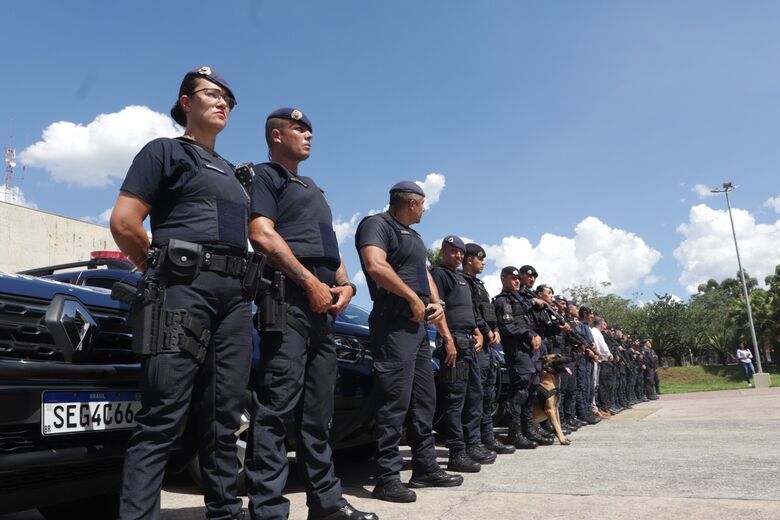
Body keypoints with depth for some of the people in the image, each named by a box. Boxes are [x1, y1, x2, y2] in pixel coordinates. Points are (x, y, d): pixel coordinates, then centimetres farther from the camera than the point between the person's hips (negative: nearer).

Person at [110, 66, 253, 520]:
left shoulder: (232, 172, 28)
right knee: (163, 417, -10)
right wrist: (164, 273, 4)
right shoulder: (164, 151, 8)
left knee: (224, 418, 7)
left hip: (235, 295, 6)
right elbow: (124, 222, -2)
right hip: (184, 289, -6)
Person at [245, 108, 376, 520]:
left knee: (318, 410, 11)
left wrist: (344, 285, 7)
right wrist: (311, 282, -14)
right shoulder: (265, 176, 6)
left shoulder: (313, 189, 31)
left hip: (324, 303, 8)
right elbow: (262, 235, -10)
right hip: (289, 296, -8)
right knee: (276, 407, -10)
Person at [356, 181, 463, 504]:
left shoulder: (413, 235, 24)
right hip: (394, 323, -10)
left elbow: (425, 277, 25)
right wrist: (414, 298, -17)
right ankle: (387, 478, -3)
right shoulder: (376, 225, -5)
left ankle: (425, 468, 22)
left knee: (424, 399, 12)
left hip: (418, 324, 10)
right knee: (395, 401, -10)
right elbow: (376, 266, -23)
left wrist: (436, 305, 6)